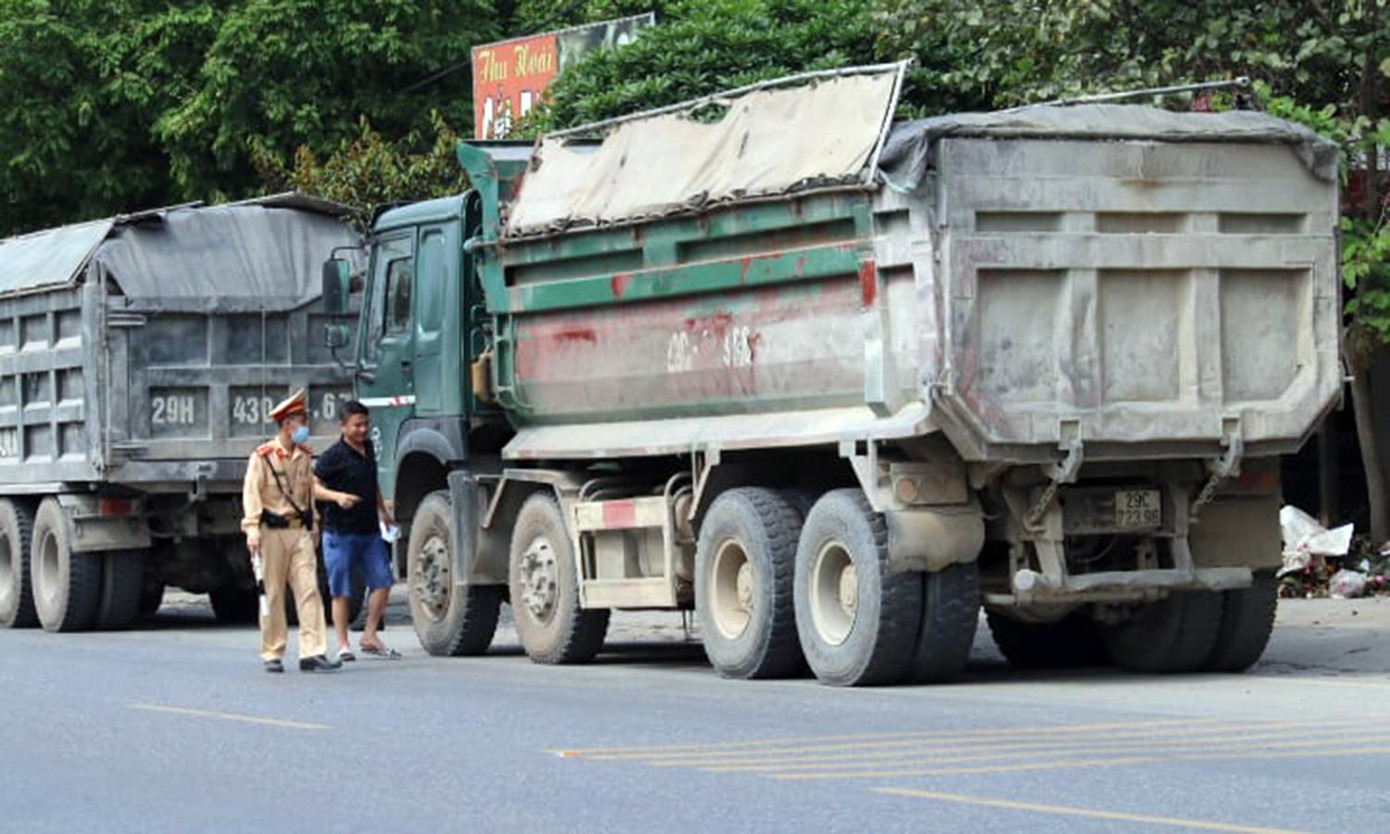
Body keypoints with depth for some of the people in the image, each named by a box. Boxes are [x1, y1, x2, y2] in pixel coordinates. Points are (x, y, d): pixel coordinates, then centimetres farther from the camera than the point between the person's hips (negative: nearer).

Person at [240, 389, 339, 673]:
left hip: (300, 531, 5)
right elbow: (251, 493, -11)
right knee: (273, 594, 2)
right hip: (273, 532, -5)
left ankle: (312, 652, -8)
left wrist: (312, 527, 21)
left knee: (309, 589, -5)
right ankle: (271, 653, 11)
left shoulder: (304, 456, 12)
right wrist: (252, 529, -20)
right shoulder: (263, 456, -6)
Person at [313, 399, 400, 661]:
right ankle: (343, 644, 6)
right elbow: (312, 485, -14)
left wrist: (382, 511, 33)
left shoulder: (368, 448, 11)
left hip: (369, 531, 7)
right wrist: (336, 496, -29)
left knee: (382, 581, 0)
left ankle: (370, 636, 9)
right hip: (341, 532, -7)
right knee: (342, 591, 0)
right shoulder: (334, 455, -11)